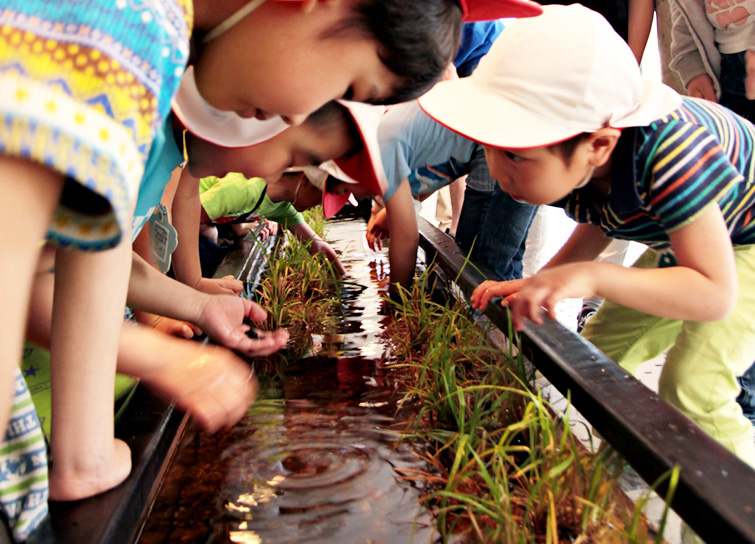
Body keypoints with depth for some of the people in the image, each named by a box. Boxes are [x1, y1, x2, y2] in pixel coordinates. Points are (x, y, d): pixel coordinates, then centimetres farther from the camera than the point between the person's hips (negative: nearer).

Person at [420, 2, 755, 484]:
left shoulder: (668, 159, -44)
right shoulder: (567, 163, -21)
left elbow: (716, 294, -38)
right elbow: (596, 228, 0)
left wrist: (594, 277, -48)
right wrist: (537, 285, -16)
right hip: (683, 239, 7)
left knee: (694, 383, -20)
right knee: (601, 348, 3)